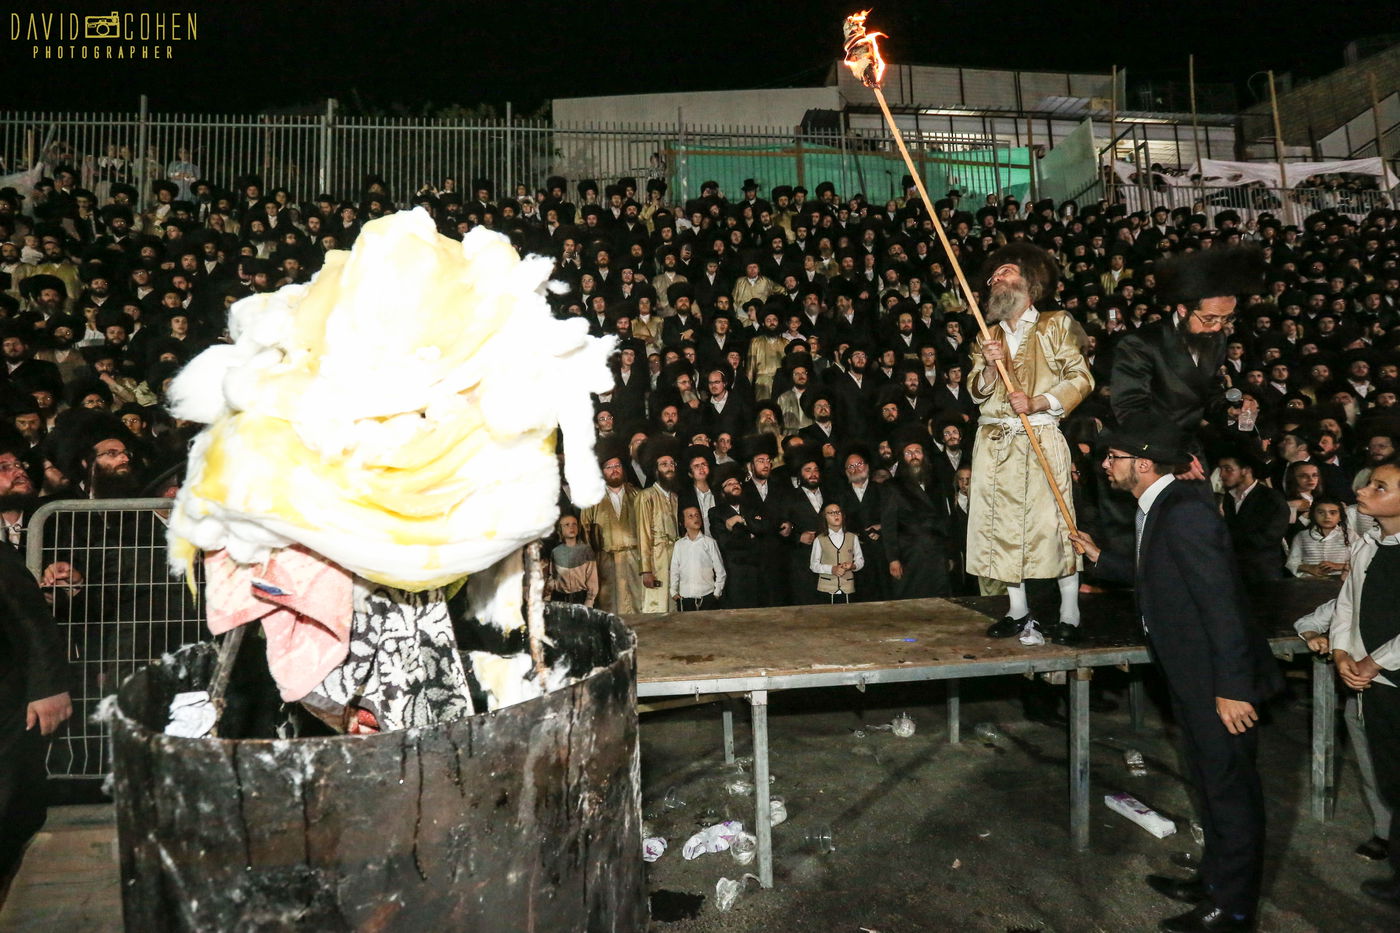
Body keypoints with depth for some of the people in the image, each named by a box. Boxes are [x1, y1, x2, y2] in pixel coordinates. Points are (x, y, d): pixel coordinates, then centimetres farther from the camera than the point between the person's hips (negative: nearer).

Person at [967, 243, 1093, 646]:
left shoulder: (1056, 325, 6)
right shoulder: (988, 335, 19)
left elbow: (1081, 378, -2)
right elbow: (977, 392, 12)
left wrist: (1037, 402, -15)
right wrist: (989, 366, -8)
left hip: (1040, 438, -4)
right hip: (993, 442, 5)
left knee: (1053, 522, -7)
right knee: (1003, 524, 4)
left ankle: (1069, 616, 4)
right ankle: (1018, 611, 16)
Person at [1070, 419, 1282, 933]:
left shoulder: (1185, 513, -25)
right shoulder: (1157, 509, 6)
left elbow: (1222, 603, -27)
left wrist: (1231, 687, -26)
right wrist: (1099, 557, 18)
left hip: (1220, 679, -10)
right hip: (1193, 678, 10)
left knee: (1231, 789, 6)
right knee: (1212, 783, 22)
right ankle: (1215, 880, 39)